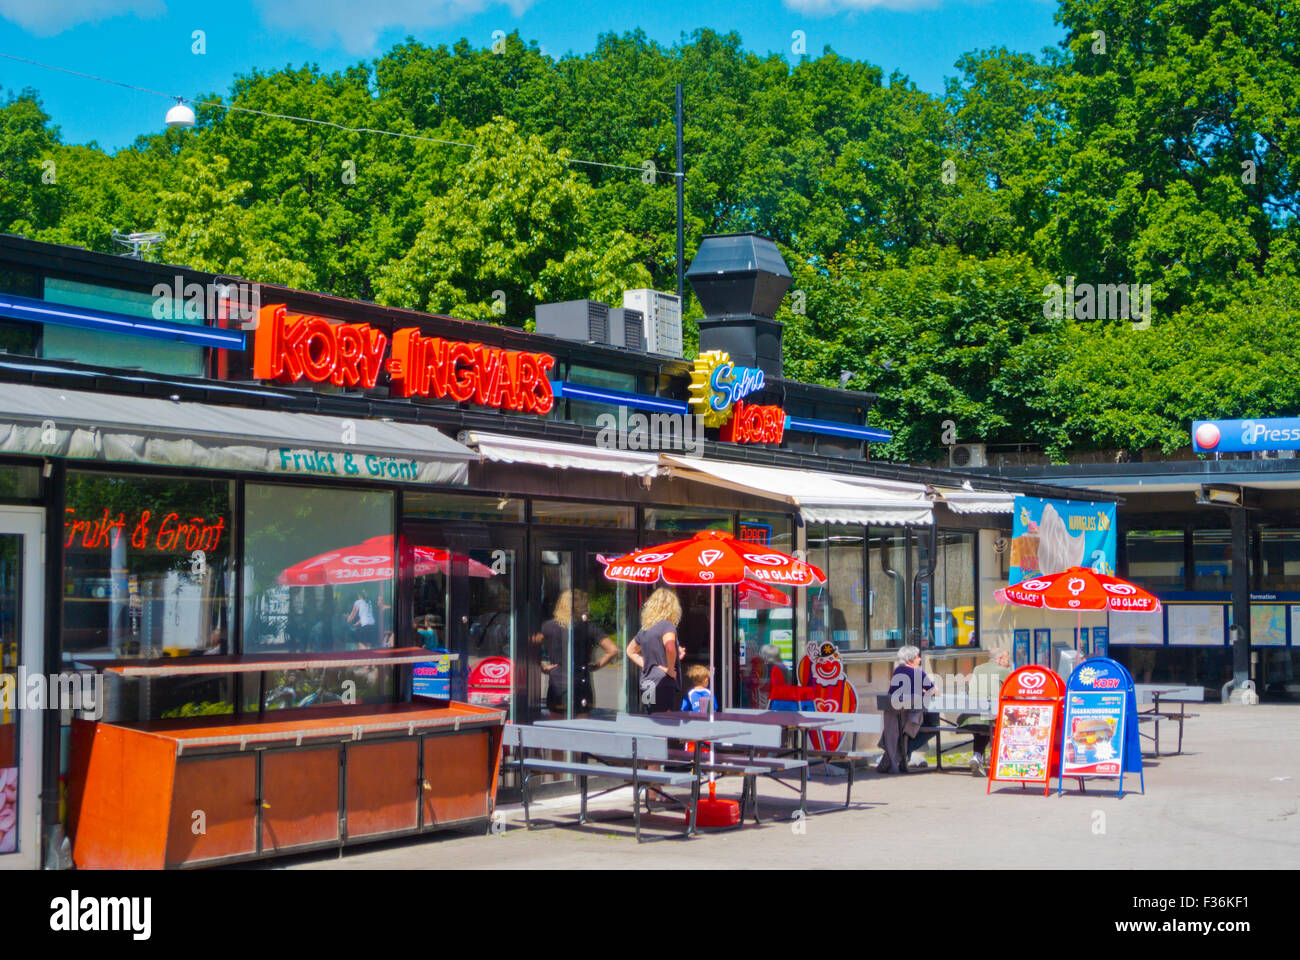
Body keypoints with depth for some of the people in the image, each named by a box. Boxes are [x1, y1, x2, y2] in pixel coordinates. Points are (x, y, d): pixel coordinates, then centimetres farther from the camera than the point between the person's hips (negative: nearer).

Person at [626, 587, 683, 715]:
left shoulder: (644, 629, 14)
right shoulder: (667, 625, -9)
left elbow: (630, 651, 28)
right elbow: (669, 646, -29)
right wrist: (670, 669, -14)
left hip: (645, 684, 8)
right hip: (663, 683, -8)